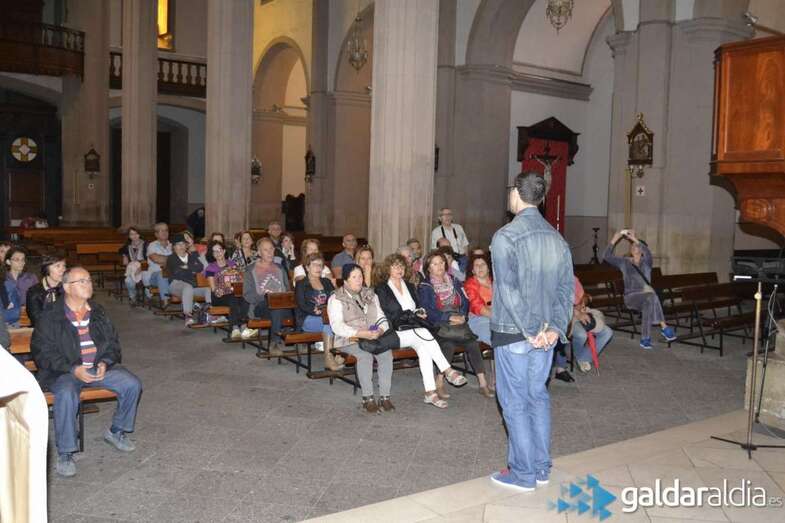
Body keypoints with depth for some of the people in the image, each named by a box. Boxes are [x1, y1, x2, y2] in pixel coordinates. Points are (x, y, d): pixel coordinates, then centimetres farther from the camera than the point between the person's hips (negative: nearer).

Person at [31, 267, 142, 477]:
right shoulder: (50, 317, -3)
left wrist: (105, 363, -6)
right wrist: (73, 370, -19)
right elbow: (42, 351, -7)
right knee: (66, 395, -36)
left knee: (132, 384, -15)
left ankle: (117, 431, 9)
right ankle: (65, 454, -20)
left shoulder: (98, 312, 12)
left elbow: (112, 342, 16)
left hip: (99, 367, 5)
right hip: (64, 372, -4)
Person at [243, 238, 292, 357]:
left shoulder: (280, 269, 25)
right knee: (277, 308, -38)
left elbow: (288, 290, 24)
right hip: (260, 306, -3)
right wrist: (264, 296, -15)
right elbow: (247, 295, 2)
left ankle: (274, 343, -30)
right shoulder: (251, 270, 11)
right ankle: (276, 342, -30)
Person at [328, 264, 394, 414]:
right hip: (349, 339, -4)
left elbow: (381, 318, 13)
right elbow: (337, 326, -13)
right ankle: (368, 398, -26)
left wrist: (380, 331, -12)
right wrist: (360, 334, -25)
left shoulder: (371, 295, 18)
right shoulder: (336, 299, 0)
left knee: (386, 353, -26)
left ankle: (385, 396, -22)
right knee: (365, 355, -34)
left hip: (373, 338, 4)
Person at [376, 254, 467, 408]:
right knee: (424, 333, -33)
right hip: (395, 332, -5)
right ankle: (448, 371, -33)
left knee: (423, 348, -28)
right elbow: (385, 315, -6)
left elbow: (418, 307, 25)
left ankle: (430, 392, -34)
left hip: (414, 330, 5)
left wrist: (420, 313, 1)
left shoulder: (410, 287, 24)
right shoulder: (381, 289, 5)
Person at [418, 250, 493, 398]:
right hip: (437, 325, -3)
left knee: (473, 343, -23)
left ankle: (483, 384, -21)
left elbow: (465, 302, 12)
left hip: (458, 322, 4)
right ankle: (439, 384, -24)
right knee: (448, 344, -33)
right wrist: (449, 317, -15)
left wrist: (462, 316, -8)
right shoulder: (425, 287, 6)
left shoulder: (454, 282, 20)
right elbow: (427, 311, -6)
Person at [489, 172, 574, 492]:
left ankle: (523, 474, 12)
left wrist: (529, 331, -15)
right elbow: (566, 289, 4)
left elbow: (508, 290, -20)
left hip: (512, 333, -6)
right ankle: (541, 468, 24)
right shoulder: (557, 238, 8)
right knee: (537, 397, 16)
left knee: (514, 402, 3)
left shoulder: (506, 236, -14)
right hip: (546, 333, 7)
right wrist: (554, 327, -3)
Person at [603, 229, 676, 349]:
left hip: (645, 295, 1)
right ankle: (663, 327, -32)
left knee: (648, 303, -36)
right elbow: (606, 256, -4)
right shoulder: (624, 262, 11)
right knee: (650, 297, -32)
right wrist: (614, 240, -14)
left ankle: (645, 339, -36)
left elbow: (648, 253, -16)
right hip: (631, 296, -1)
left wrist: (635, 239, -23)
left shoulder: (646, 261, 10)